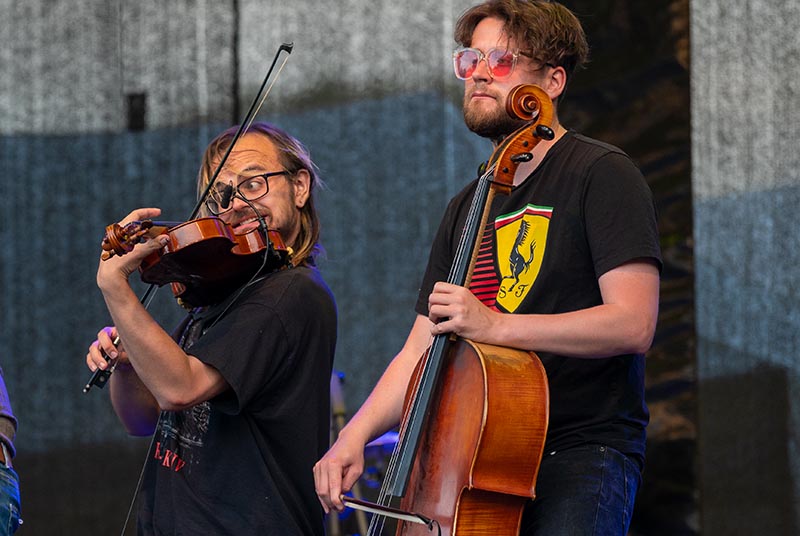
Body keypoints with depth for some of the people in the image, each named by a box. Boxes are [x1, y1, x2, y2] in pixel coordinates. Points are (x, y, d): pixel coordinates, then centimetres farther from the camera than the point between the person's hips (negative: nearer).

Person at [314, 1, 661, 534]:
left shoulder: (601, 174, -3)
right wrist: (356, 434, -1)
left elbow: (633, 323, -15)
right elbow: (422, 349, 16)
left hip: (581, 455, -6)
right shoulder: (467, 208, 19)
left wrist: (495, 325, -21)